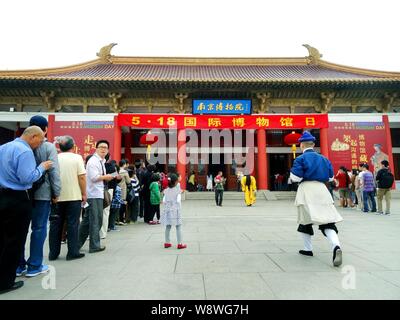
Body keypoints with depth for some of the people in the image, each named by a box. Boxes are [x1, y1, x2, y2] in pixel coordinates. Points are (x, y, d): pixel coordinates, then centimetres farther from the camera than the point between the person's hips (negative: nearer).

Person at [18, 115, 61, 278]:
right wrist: (56, 193, -4)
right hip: (42, 193, -4)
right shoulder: (49, 147, -9)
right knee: (39, 228, 5)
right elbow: (54, 172, -12)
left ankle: (19, 265, 20)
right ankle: (34, 266, 12)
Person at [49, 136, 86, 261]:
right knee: (72, 224, 3)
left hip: (57, 197, 4)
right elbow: (82, 177, -10)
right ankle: (73, 252, 7)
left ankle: (53, 253, 18)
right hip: (73, 196, -3)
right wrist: (84, 194, -2)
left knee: (56, 224, 11)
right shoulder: (77, 157, -6)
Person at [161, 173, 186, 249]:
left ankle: (167, 242, 20)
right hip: (175, 210, -5)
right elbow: (178, 201, -8)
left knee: (168, 227, 12)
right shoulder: (177, 190, -10)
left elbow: (164, 201, 2)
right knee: (178, 227, 2)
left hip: (168, 210, 5)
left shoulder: (166, 190, 1)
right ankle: (180, 244, 4)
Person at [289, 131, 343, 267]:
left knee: (306, 220, 10)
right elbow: (330, 177, 17)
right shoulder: (323, 159, 12)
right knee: (327, 221, 0)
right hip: (321, 189, 4)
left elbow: (295, 178, -10)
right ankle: (336, 246, -23)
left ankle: (308, 249, 20)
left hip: (307, 190, -4)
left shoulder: (300, 159, -4)